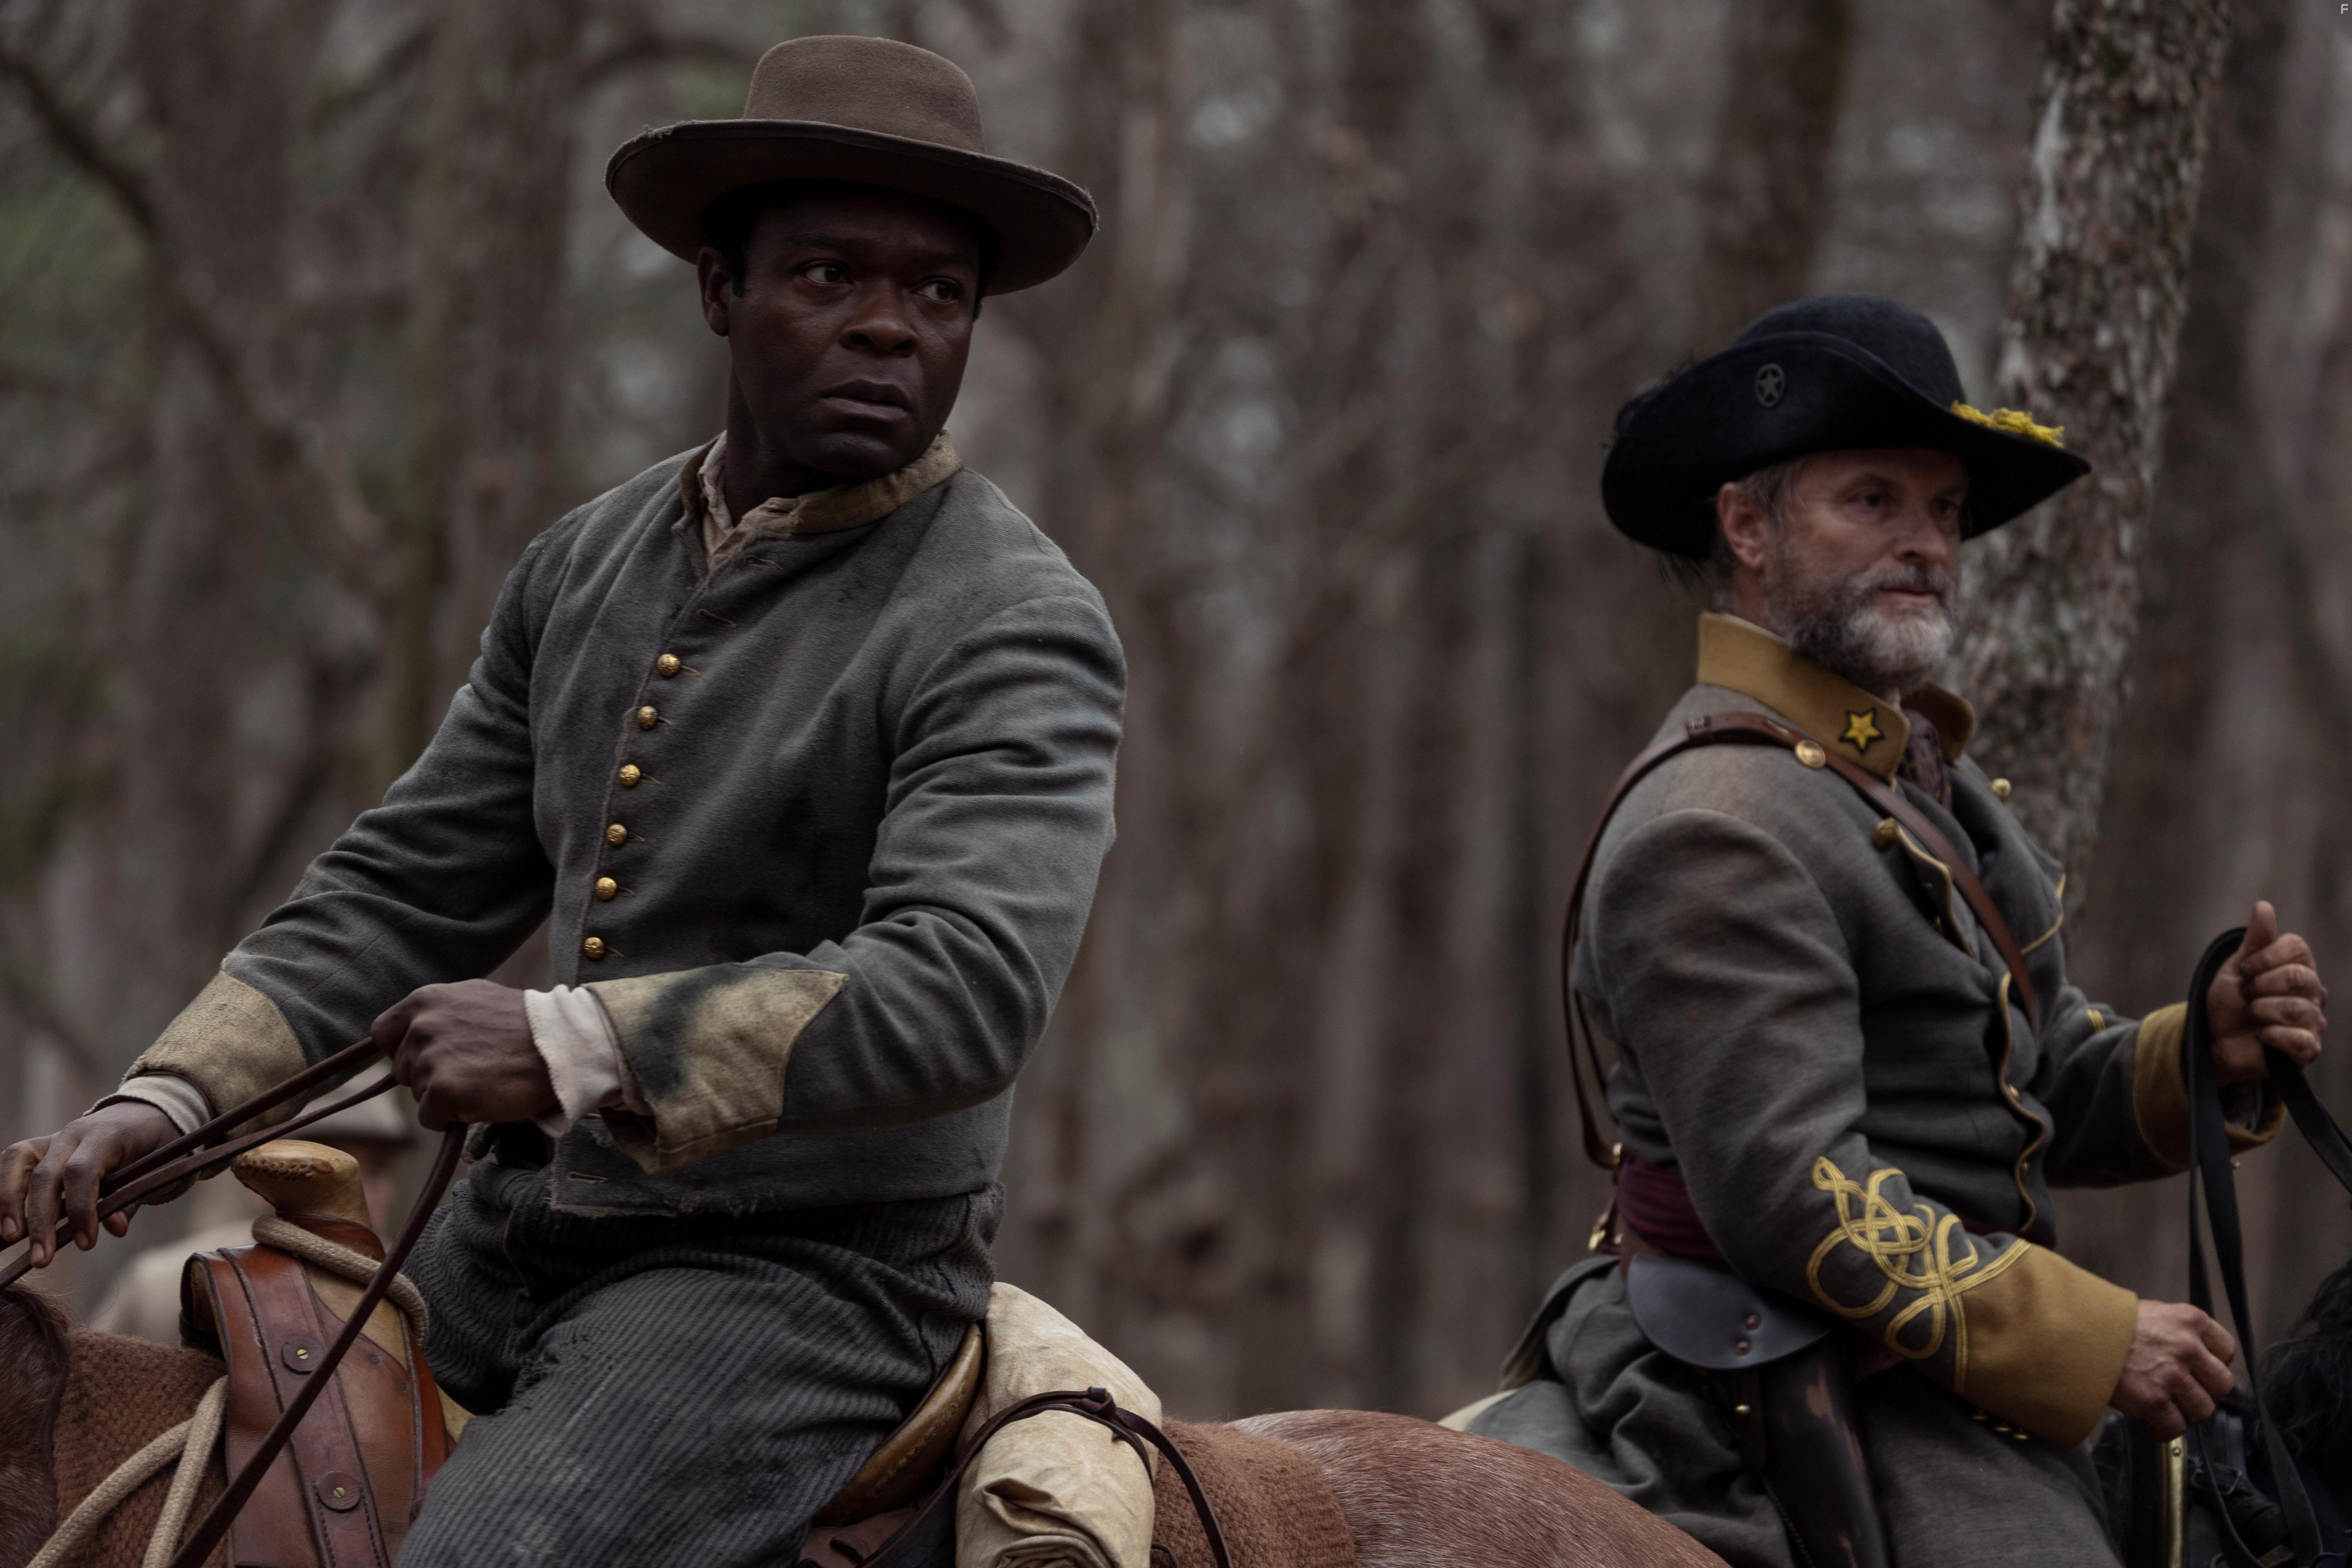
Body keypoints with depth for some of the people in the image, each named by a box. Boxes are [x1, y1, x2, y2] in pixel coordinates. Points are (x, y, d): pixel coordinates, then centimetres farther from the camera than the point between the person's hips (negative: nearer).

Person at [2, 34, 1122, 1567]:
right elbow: (406, 889, 14)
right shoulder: (588, 567, 10)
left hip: (804, 1273, -7)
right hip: (516, 1243, 7)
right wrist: (166, 1103, 0)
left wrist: (575, 1046, -33)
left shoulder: (1015, 630, -13)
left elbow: (967, 986, -27)